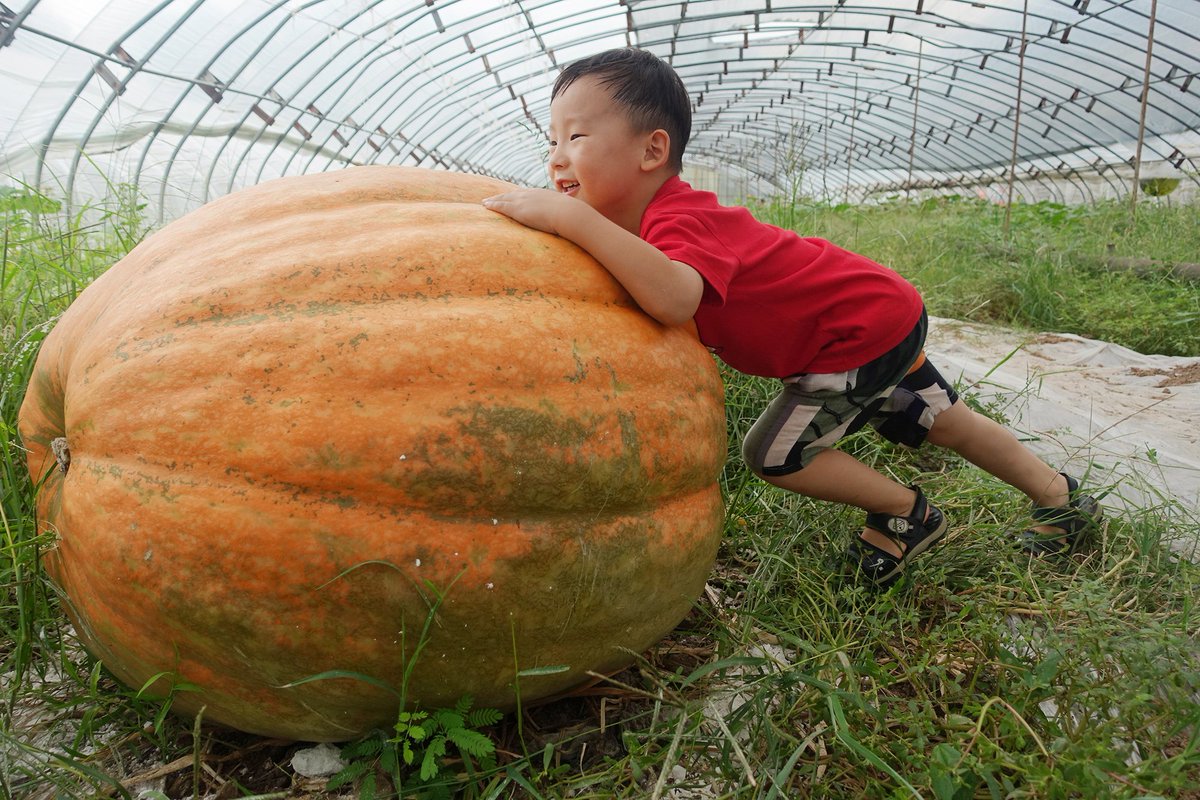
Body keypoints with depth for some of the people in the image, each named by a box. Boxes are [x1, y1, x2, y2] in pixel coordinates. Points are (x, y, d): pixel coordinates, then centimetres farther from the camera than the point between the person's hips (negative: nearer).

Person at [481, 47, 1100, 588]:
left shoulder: (677, 221, -31)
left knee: (772, 452, -4)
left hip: (860, 332, -10)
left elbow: (674, 300, -53)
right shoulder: (672, 211, -1)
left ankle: (907, 515, 16)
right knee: (944, 423, 25)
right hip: (884, 313, 10)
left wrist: (569, 217, -52)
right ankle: (1060, 495, 46)